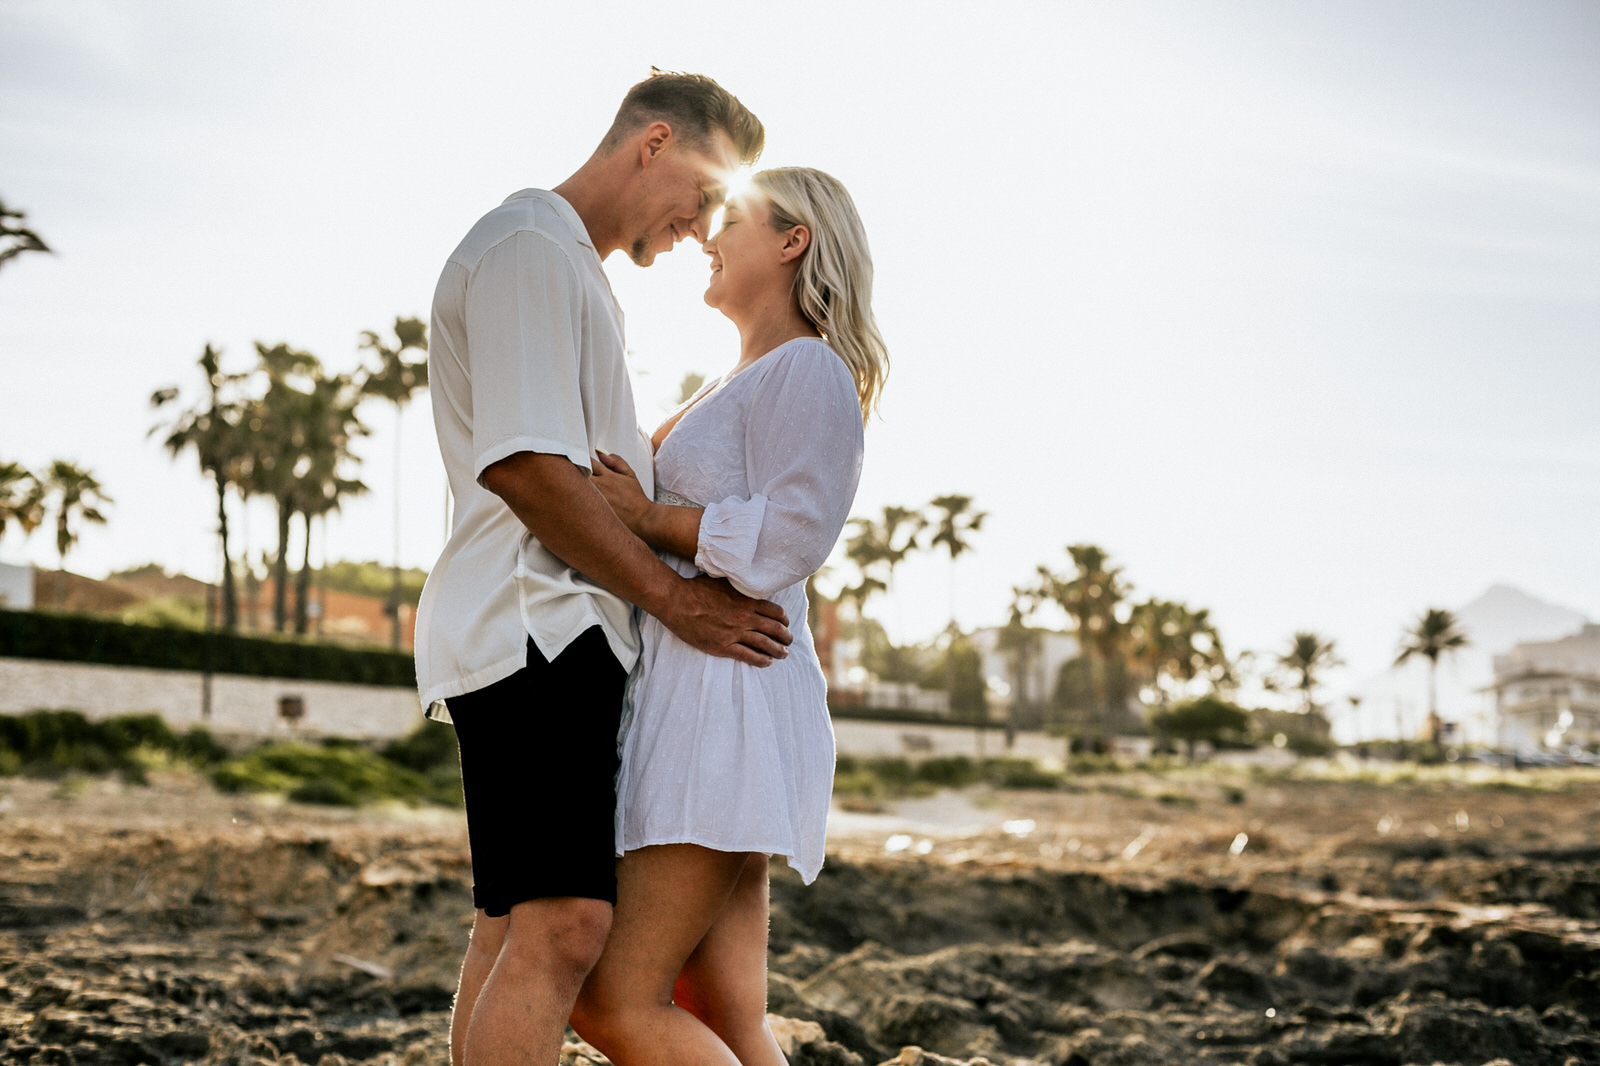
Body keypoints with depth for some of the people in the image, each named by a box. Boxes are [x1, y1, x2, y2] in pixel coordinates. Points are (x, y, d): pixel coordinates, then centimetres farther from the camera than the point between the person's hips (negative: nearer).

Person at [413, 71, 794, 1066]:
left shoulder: (572, 268, 27)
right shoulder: (529, 248, -8)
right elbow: (524, 463, -18)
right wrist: (674, 596, -13)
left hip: (564, 630, 11)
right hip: (534, 622, -11)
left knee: (514, 930, 9)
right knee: (564, 927, -18)